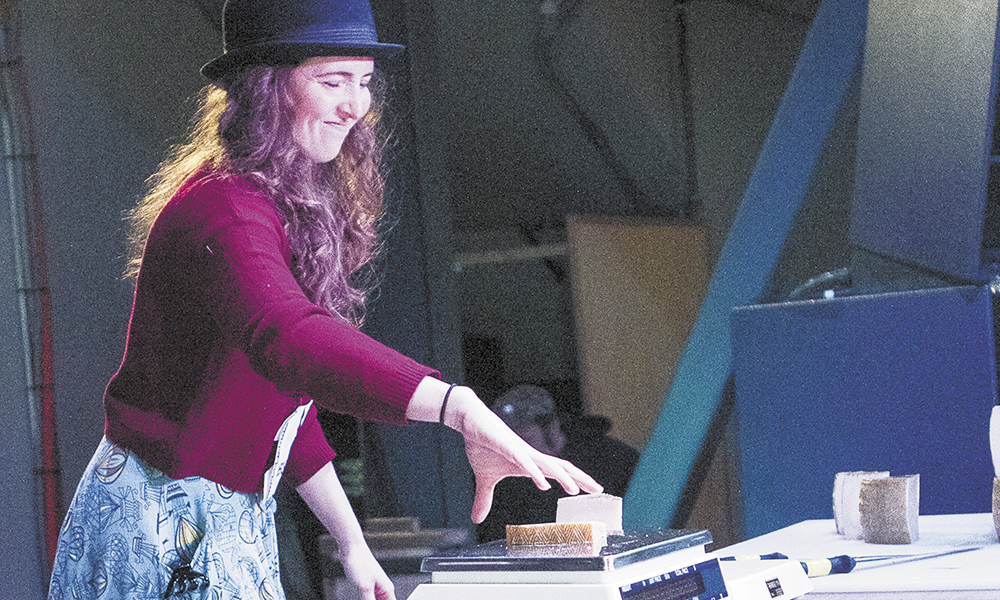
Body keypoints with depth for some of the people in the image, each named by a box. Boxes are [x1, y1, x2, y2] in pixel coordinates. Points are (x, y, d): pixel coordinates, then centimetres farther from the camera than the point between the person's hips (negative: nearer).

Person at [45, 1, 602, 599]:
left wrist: (350, 539, 11)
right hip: (165, 531, -10)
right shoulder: (224, 211, -23)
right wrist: (462, 409, -55)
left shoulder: (301, 208, 10)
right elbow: (286, 338, -44)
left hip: (236, 523, 10)